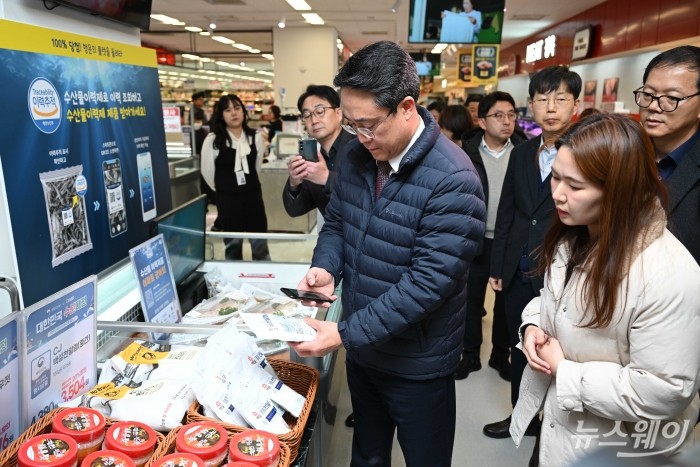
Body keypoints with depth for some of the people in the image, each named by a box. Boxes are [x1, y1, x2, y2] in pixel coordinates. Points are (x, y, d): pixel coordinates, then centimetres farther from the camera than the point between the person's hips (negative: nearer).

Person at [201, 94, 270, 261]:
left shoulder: (255, 137, 0)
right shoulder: (213, 140, -11)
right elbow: (207, 171, -2)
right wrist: (224, 187, 11)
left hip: (253, 195, 3)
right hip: (227, 199, -2)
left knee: (260, 244, 8)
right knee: (233, 244, 11)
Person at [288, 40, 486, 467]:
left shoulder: (452, 180, -25)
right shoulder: (357, 155, -3)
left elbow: (428, 281, -27)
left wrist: (346, 333, -27)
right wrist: (326, 267, -12)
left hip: (418, 364, -5)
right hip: (363, 350, 6)